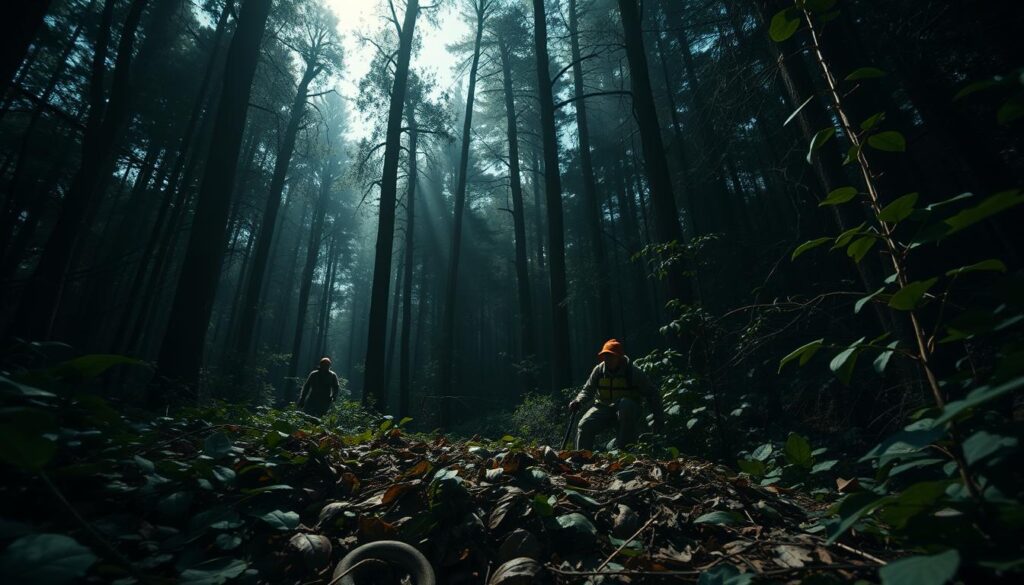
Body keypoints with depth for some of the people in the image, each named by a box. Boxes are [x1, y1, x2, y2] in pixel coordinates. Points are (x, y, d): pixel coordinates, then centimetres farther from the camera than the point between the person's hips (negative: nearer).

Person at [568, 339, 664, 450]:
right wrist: (578, 401, -14)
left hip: (628, 410, -2)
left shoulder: (633, 372, -10)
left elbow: (652, 394, -3)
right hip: (604, 407, 3)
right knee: (584, 425, -23)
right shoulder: (599, 370, -1)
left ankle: (624, 448, -26)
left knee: (626, 404, -38)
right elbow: (587, 390, 8)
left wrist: (658, 417, -9)